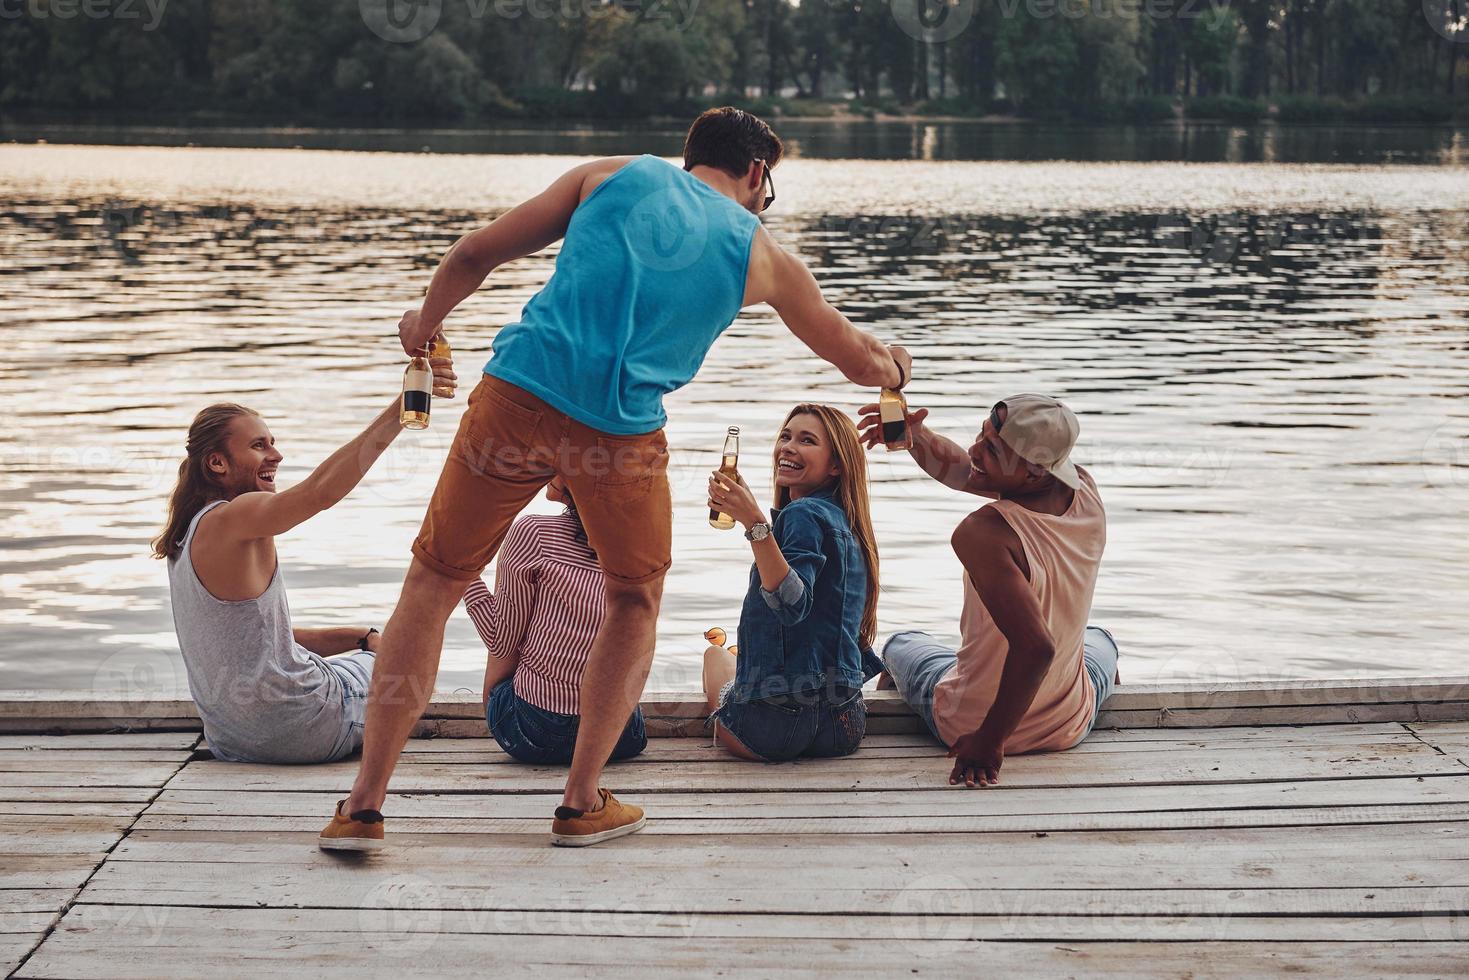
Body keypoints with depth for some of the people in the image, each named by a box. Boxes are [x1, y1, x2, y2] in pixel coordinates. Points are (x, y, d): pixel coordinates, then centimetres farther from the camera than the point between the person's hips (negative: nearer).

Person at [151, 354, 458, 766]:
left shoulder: (190, 534, 11)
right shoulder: (231, 519, -19)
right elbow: (322, 489, -36)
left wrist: (361, 637, 6)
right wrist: (403, 405, -39)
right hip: (290, 729, -10)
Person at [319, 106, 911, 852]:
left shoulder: (616, 174, 15)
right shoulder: (759, 253, 14)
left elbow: (474, 255, 13)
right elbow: (858, 359, 25)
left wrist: (426, 322, 32)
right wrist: (894, 368, 49)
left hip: (518, 393, 1)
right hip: (622, 431, -1)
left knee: (434, 583, 14)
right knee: (635, 601, 25)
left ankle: (364, 804, 12)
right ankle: (582, 803, 22)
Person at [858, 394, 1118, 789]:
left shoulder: (982, 534, -35)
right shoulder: (1085, 490, -14)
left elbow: (1035, 646, -39)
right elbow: (964, 471, -4)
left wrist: (990, 739, -29)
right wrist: (915, 435, -17)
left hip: (969, 724, -4)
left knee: (900, 644, 32)